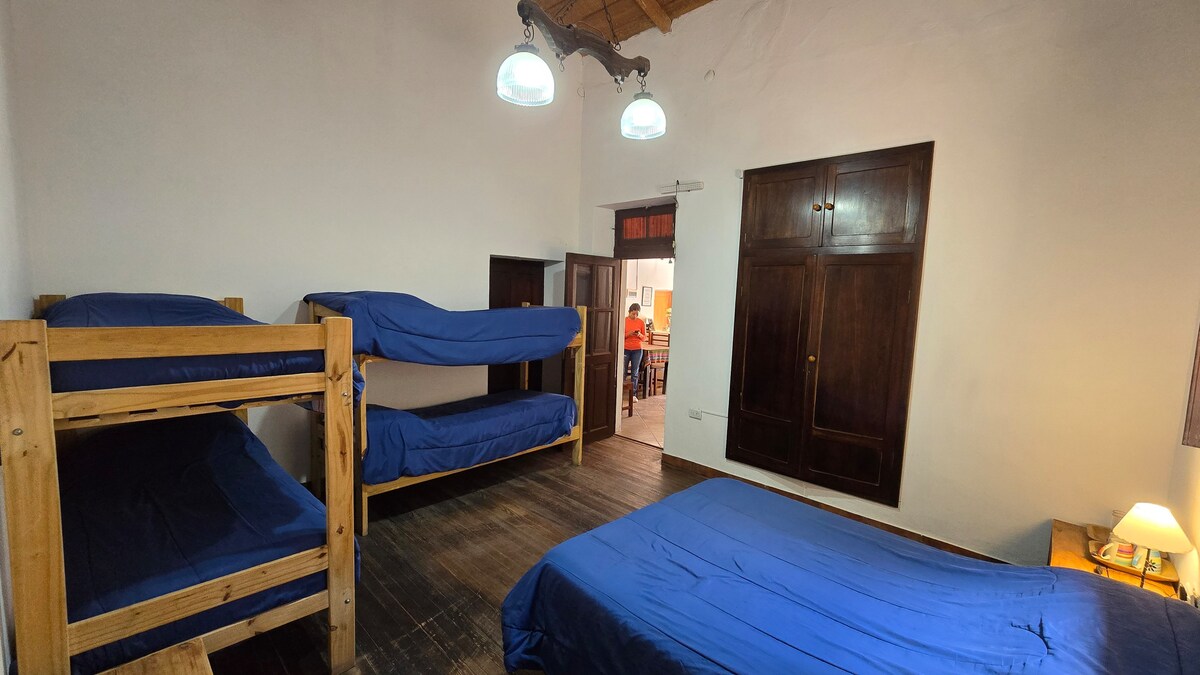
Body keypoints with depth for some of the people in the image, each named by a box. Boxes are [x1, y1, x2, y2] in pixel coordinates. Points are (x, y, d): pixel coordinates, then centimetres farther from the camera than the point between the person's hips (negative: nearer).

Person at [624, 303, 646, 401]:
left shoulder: (641, 322, 3)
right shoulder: (624, 321, -1)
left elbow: (644, 338, 7)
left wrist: (639, 335, -14)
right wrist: (629, 334, -17)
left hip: (637, 350, 1)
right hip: (625, 349, -1)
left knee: (635, 373, 3)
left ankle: (633, 394, 8)